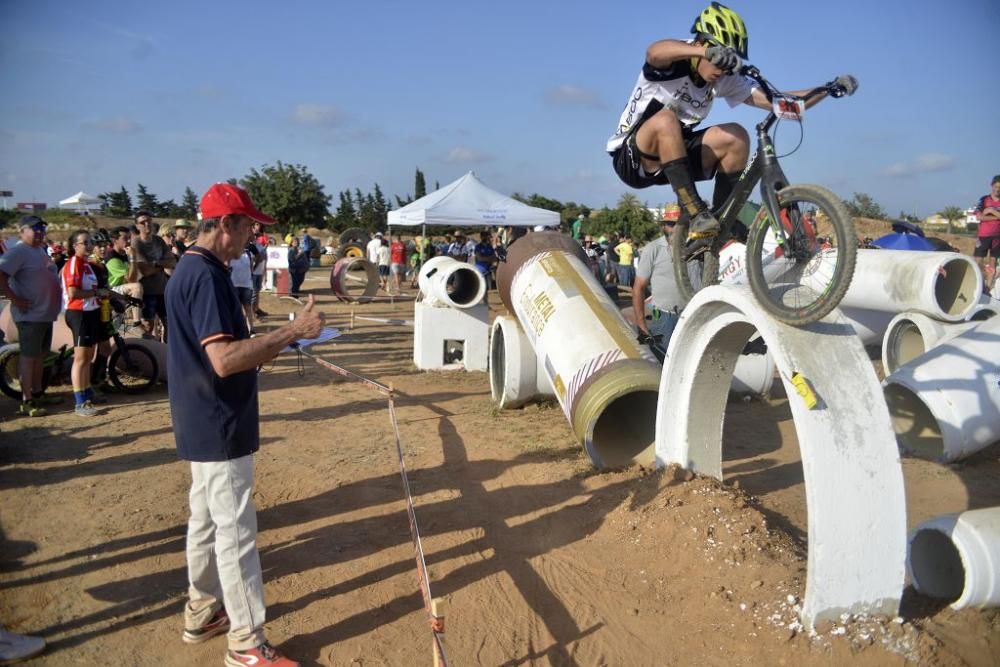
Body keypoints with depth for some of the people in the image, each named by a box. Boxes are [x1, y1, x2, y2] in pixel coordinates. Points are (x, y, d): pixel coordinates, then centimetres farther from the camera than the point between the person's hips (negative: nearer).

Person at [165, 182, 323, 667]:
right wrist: (292, 330, -27)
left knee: (206, 520, 21)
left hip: (205, 425, 11)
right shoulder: (206, 276, -21)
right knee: (235, 532, 0)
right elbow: (225, 359, -30)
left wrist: (280, 340, 12)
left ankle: (203, 613, 37)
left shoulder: (190, 269, 10)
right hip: (220, 429, -11)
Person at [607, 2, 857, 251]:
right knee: (666, 119, -36)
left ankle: (723, 221, -7)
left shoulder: (724, 80, -2)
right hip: (632, 158, -5)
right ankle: (696, 213, -34)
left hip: (674, 155, 6)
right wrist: (707, 52, -63)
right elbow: (654, 51, -45)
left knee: (735, 136, -16)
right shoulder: (672, 62, -18)